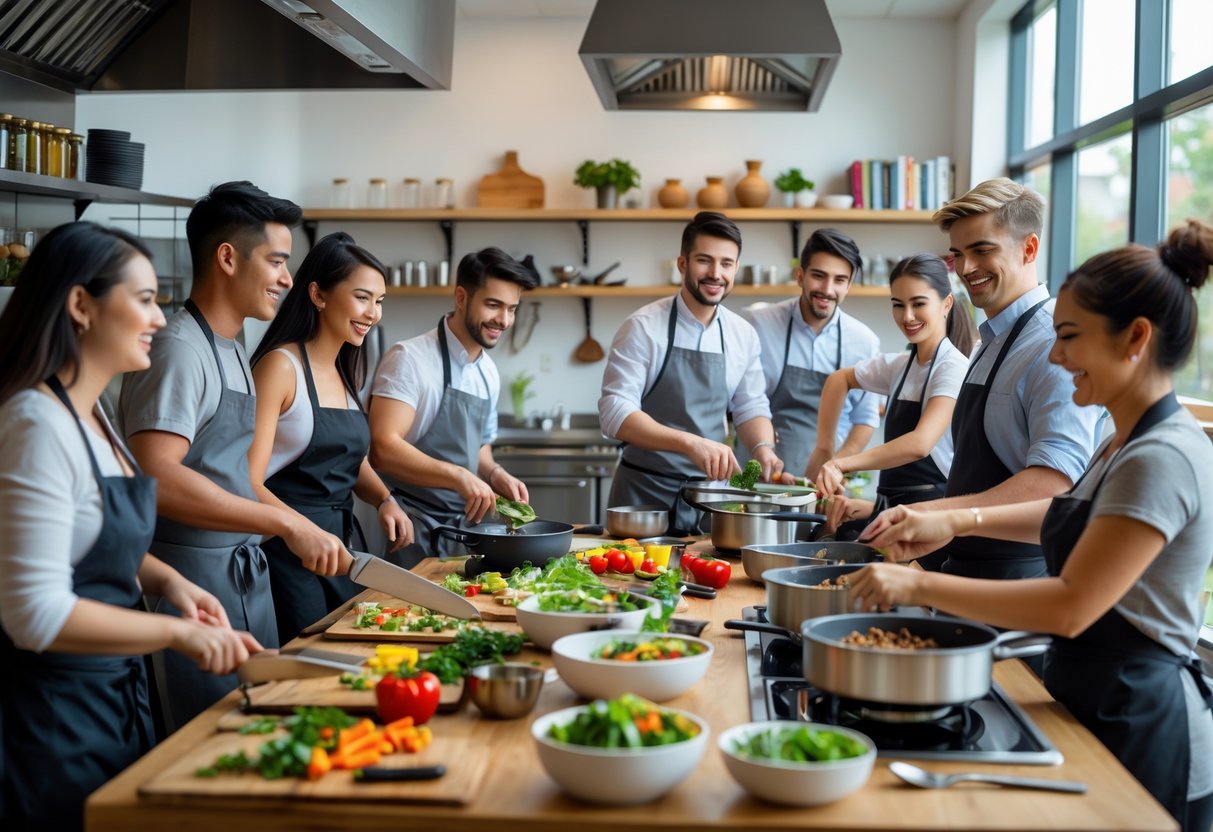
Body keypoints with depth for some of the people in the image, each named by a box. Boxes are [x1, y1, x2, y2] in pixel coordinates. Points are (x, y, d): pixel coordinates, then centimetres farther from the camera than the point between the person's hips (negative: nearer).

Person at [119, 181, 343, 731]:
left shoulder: (233, 353, 15)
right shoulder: (179, 350, -15)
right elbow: (158, 479, -27)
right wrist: (289, 525, -25)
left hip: (246, 575, 9)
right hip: (193, 580, -9)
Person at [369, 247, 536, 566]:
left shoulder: (488, 372, 11)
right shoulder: (409, 359, -14)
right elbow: (382, 448, -24)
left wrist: (494, 474, 3)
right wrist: (458, 476, -33)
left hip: (465, 527, 7)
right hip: (415, 535, -7)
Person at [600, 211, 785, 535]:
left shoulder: (743, 335, 4)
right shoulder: (644, 327, -11)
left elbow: (750, 408, 13)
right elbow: (615, 411, -18)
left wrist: (763, 447, -10)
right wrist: (691, 443, -30)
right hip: (645, 494, -4)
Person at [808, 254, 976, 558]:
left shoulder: (953, 368, -12)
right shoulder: (898, 366, 11)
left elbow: (920, 443, -27)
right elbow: (839, 380, 27)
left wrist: (842, 463, -31)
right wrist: (824, 451, 16)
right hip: (891, 509, 7)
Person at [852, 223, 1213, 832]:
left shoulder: (1162, 460, -24)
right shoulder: (1126, 444, 8)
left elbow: (1070, 606, -27)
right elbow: (1073, 517, 25)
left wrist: (920, 586, -23)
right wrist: (957, 521, 10)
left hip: (1140, 726, -9)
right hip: (1102, 706, 9)